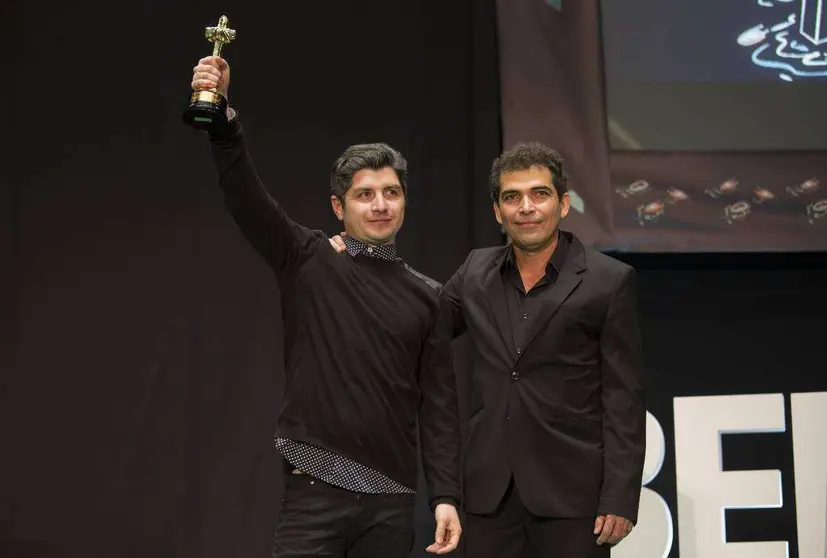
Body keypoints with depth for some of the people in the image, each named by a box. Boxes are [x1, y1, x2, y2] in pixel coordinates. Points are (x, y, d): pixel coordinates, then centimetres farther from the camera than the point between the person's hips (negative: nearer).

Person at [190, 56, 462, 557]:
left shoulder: (427, 297, 9)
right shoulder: (308, 262, 3)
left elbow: (439, 402, 7)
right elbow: (245, 195, -11)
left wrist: (446, 496, -1)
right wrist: (223, 113, -25)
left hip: (391, 499, 3)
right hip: (316, 489, -3)